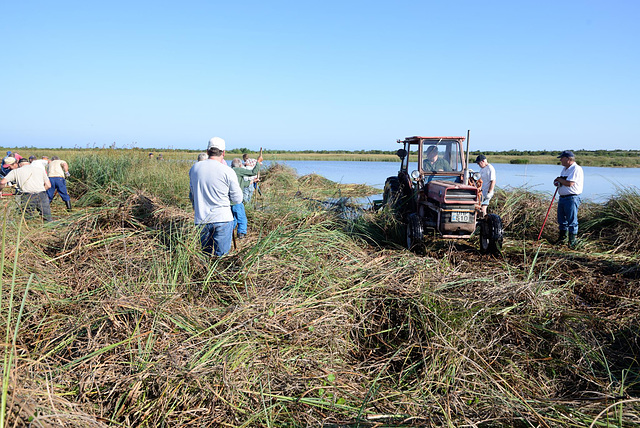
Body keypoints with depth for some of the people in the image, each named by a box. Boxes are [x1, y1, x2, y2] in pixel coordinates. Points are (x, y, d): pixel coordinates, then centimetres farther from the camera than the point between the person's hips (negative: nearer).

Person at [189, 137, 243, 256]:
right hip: (222, 219, -4)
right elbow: (237, 199, -4)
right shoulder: (228, 171, -11)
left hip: (201, 219, 4)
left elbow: (192, 194, 14)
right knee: (221, 254, 4)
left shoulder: (194, 168, 4)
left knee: (206, 252, 18)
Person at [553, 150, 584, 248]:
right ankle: (562, 239, 28)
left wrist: (559, 179, -7)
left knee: (572, 221, -4)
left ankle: (572, 242, 4)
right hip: (562, 198, 9)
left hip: (572, 198, -9)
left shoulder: (576, 169, -15)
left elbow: (569, 183, -24)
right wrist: (557, 182, 4)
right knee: (562, 219, 16)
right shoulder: (564, 169, 16)